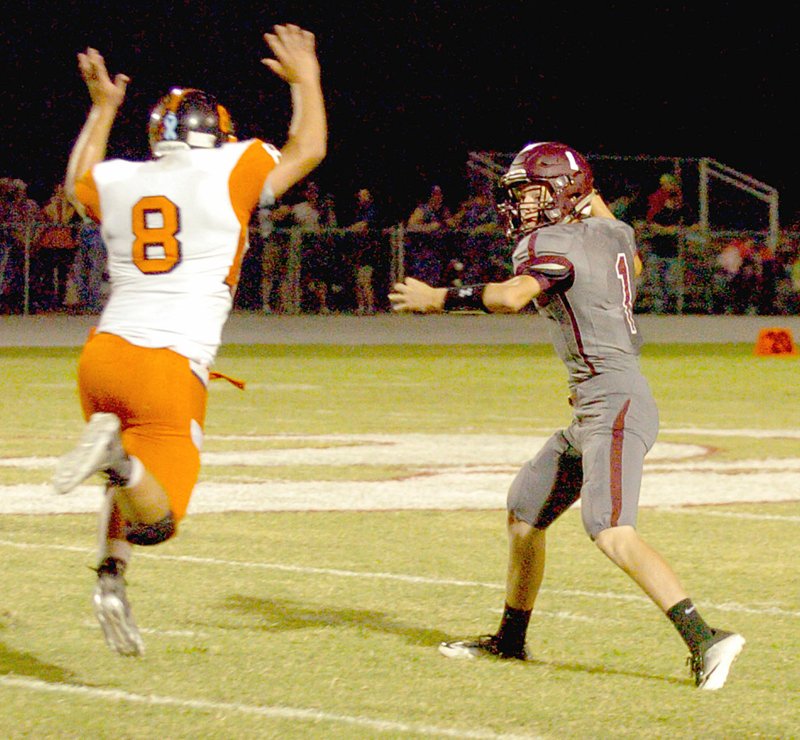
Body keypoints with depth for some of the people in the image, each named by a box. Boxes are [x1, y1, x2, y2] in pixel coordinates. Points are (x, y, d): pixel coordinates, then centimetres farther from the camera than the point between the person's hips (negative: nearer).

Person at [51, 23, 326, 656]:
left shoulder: (118, 181, 11)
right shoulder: (230, 175, 1)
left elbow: (79, 184, 37)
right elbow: (308, 151, 18)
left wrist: (102, 111, 47)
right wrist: (305, 79, 32)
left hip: (102, 356, 5)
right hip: (172, 368, -5)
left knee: (134, 484, 28)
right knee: (157, 522, -5)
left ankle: (112, 576, 4)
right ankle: (122, 460, -35)